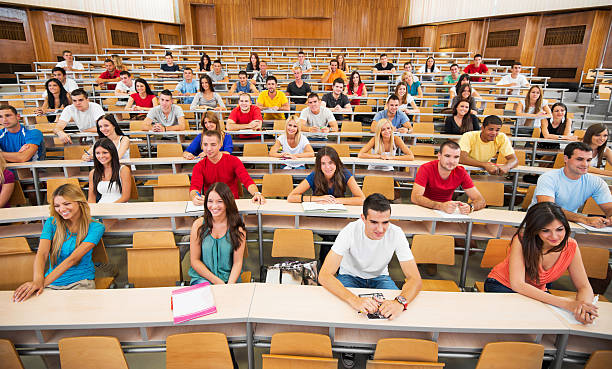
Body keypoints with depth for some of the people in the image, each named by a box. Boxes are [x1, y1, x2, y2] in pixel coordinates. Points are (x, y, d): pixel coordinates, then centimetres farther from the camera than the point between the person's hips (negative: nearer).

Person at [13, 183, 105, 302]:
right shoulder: (52, 222, 4)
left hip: (81, 282, -3)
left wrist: (44, 281, -29)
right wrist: (38, 279, -30)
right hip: (51, 283, 3)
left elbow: (73, 259, -17)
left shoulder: (95, 227, -6)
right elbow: (41, 253, -10)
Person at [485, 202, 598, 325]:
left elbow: (584, 287, -10)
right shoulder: (522, 240, -27)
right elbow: (517, 284, -32)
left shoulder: (570, 246, -15)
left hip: (536, 293, 4)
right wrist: (567, 303, -39)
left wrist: (582, 305, -34)